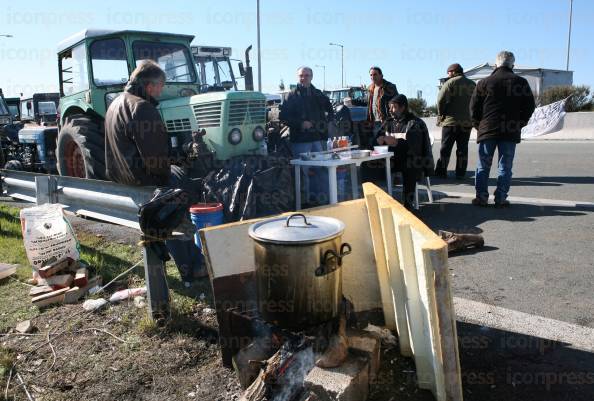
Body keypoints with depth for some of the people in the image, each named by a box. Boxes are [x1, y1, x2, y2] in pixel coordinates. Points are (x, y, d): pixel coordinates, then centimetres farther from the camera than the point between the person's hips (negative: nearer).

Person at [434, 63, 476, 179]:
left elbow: (441, 100, -13)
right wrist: (470, 115, 15)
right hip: (467, 122, 5)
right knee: (463, 149, 8)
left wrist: (441, 115, -1)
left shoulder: (451, 82, -6)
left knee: (445, 148, 2)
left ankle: (441, 172, 4)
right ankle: (460, 173, 10)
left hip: (451, 121, -4)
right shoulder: (472, 84, 11)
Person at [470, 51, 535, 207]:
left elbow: (474, 106, 1)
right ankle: (501, 199, 3)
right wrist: (520, 123, 13)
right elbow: (529, 106, 5)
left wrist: (478, 124, 11)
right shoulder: (521, 83, 5)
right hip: (510, 132, 1)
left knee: (483, 166, 7)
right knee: (505, 167, 5)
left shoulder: (484, 82, 2)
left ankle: (481, 197, 3)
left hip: (487, 130, 0)